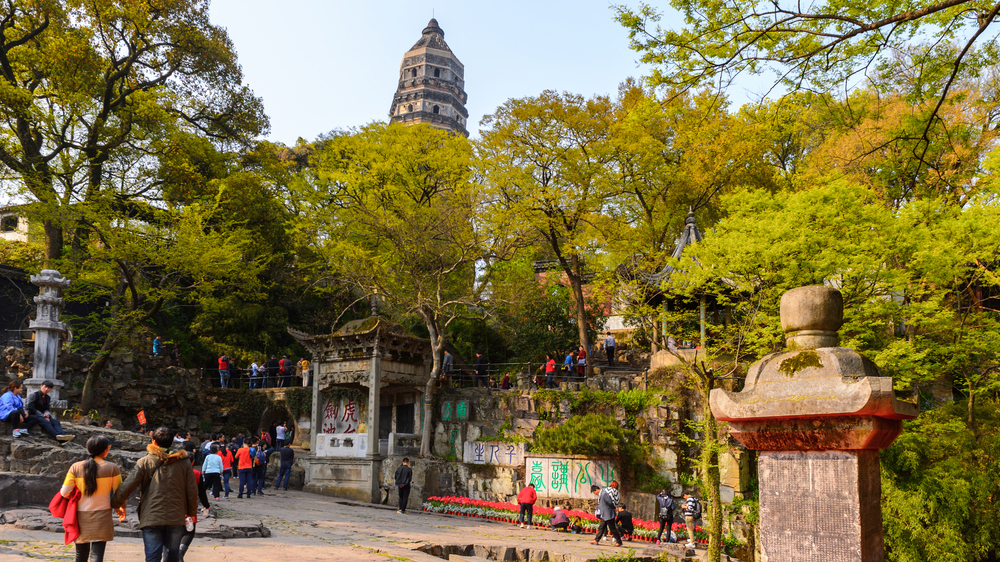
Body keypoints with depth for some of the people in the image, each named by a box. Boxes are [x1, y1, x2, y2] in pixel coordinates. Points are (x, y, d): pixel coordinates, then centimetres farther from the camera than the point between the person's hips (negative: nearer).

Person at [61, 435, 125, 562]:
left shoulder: (76, 467, 0)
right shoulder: (112, 468, -6)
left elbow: (64, 492, -2)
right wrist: (120, 509, 18)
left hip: (80, 516, 3)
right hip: (101, 516, -3)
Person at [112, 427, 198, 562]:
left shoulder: (144, 462, -2)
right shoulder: (183, 462, 3)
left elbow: (127, 487, -6)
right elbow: (192, 491, 4)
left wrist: (114, 503, 10)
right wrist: (191, 512, 19)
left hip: (152, 518, -2)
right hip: (176, 518, 2)